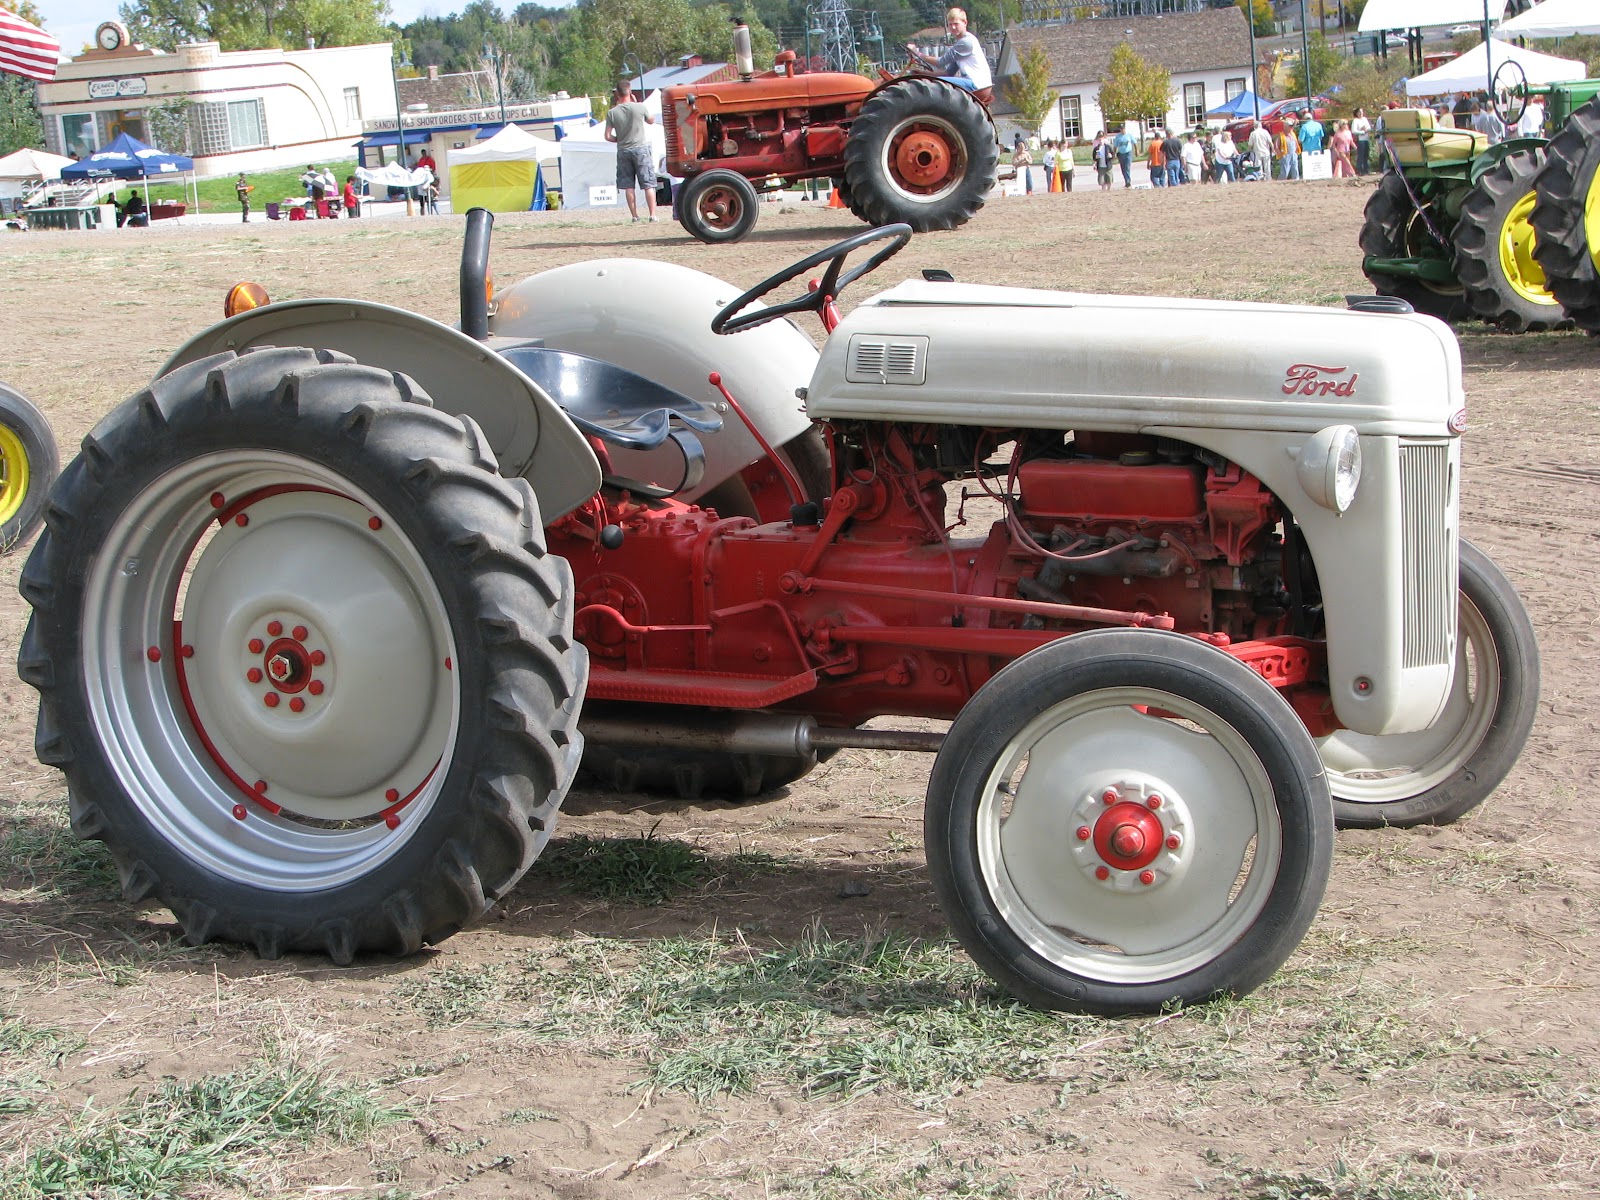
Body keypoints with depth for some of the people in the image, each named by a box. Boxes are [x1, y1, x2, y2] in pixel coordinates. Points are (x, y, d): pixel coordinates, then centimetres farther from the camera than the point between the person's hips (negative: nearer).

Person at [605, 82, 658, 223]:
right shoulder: (639, 107, -7)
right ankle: (653, 215, -3)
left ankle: (635, 216, 7)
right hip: (641, 148, -2)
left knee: (628, 186, 7)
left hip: (623, 151, 2)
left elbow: (608, 136, -4)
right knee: (648, 184, 1)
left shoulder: (612, 113, -4)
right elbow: (651, 121, 12)